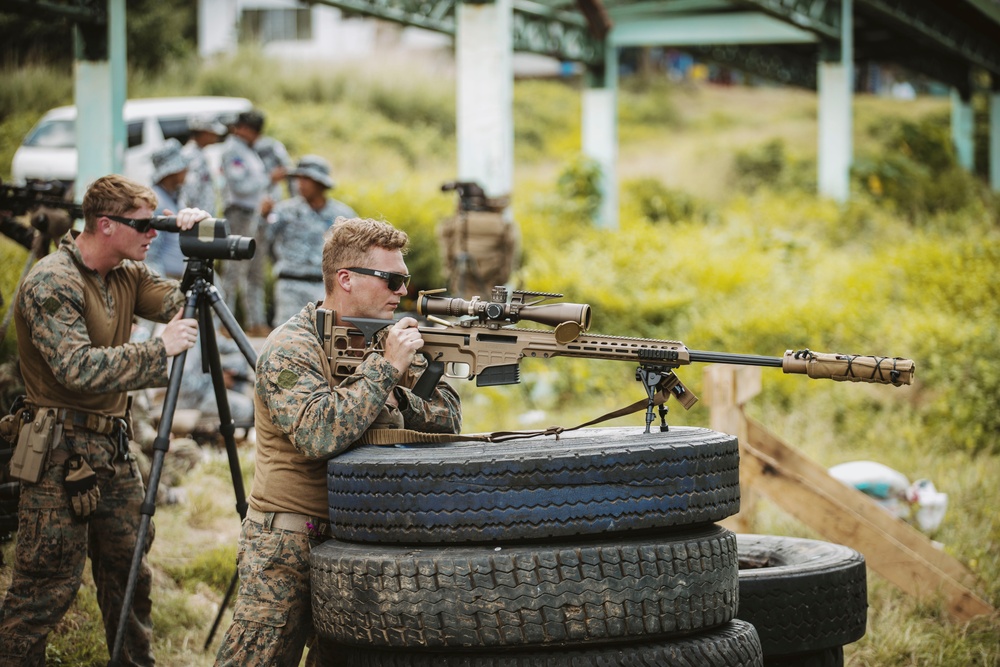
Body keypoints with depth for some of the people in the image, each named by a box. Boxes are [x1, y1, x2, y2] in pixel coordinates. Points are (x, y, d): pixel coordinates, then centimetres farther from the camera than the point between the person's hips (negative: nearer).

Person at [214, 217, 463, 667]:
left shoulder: (388, 339, 8)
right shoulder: (289, 350, -14)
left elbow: (447, 418, 5)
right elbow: (320, 436, -29)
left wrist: (398, 401, -15)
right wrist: (385, 369, -24)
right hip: (287, 546, -7)